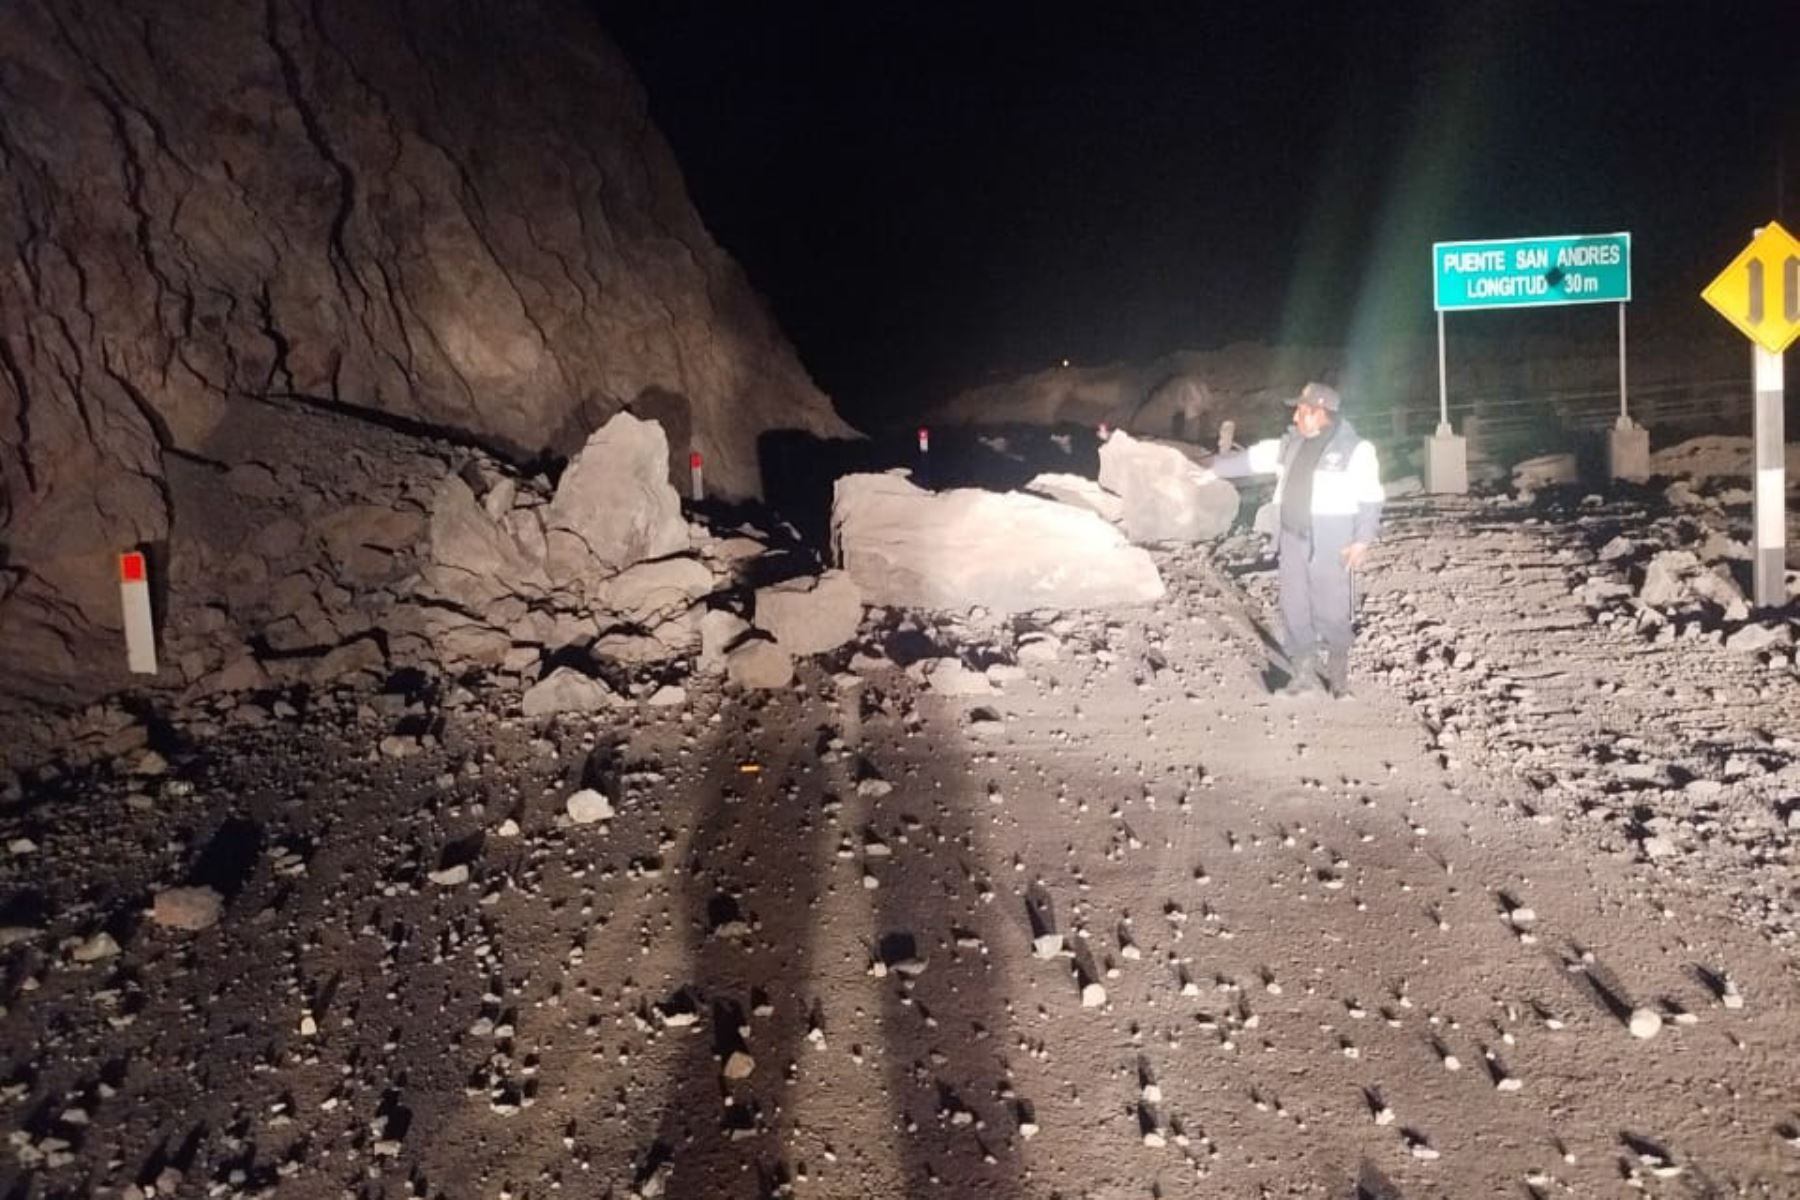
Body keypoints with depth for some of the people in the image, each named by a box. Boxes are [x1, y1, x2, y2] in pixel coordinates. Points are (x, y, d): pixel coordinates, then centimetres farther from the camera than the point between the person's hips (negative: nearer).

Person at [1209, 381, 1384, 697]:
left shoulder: (1355, 449, -8)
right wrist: (1209, 468, 17)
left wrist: (1362, 540, -13)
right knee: (1294, 611, 9)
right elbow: (1250, 459, 16)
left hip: (1332, 547, -6)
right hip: (1293, 541, 6)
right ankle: (1303, 674, 21)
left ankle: (1338, 676, 18)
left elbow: (1370, 498, -7)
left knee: (1331, 612, 0)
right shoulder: (1291, 445, 9)